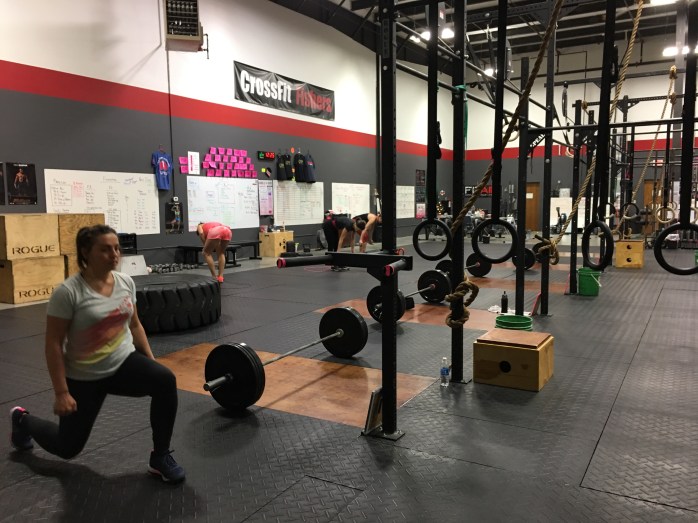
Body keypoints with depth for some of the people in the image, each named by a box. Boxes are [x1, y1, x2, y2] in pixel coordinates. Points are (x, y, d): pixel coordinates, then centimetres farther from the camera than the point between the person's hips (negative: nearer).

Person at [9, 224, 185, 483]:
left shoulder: (126, 282, -4)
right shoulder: (68, 292, -22)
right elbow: (53, 344, -18)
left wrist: (151, 361, 6)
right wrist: (61, 392, -17)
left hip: (124, 363, 4)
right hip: (83, 378, -3)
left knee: (165, 380, -27)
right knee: (68, 447, 13)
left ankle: (160, 457, -11)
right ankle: (23, 420, 45)